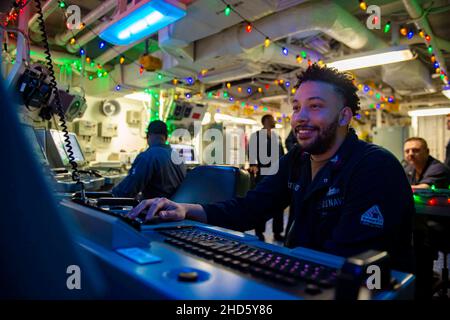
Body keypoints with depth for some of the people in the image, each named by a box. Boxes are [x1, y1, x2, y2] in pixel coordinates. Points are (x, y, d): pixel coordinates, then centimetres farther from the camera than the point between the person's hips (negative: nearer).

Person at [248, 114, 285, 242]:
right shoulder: (256, 135, 1)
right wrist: (253, 165, -23)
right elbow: (252, 151, -8)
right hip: (262, 173, -5)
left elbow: (281, 153, 17)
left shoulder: (277, 136, 17)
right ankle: (259, 231, 15)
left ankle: (277, 232, 18)